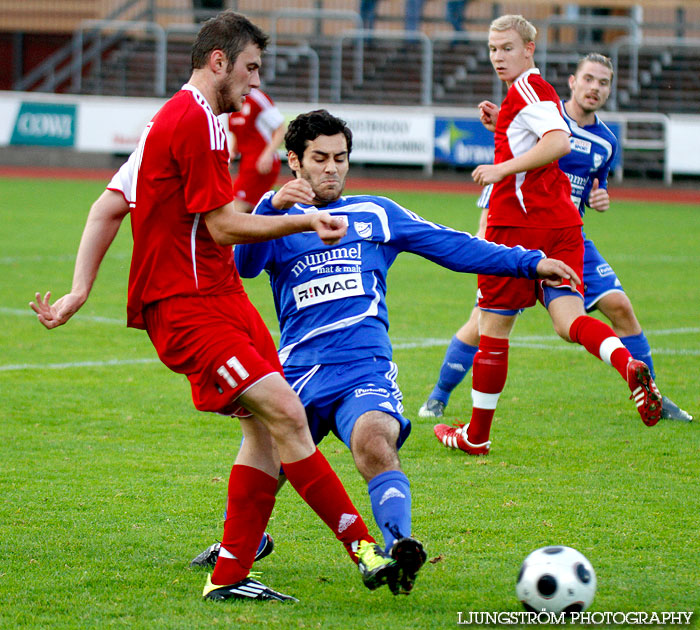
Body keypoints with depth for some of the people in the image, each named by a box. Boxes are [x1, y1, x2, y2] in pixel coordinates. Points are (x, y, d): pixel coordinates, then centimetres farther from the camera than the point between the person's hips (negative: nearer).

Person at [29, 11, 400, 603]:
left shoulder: (177, 118, 20)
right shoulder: (194, 120, -13)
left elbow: (109, 207, 18)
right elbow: (224, 226, -14)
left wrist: (81, 290, 13)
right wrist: (307, 222, -5)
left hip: (222, 296, 10)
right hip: (187, 305, -10)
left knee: (268, 425, 2)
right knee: (285, 413, -18)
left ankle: (230, 576, 6)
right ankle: (366, 549, -19)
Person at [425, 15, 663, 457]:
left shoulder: (527, 89, -9)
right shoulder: (538, 91, 21)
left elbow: (559, 142, -24)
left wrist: (502, 168, -22)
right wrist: (500, 127, 22)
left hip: (518, 222, -9)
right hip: (561, 222, 9)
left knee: (493, 329, 4)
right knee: (570, 321, -7)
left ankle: (476, 435, 14)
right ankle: (629, 364, -37)